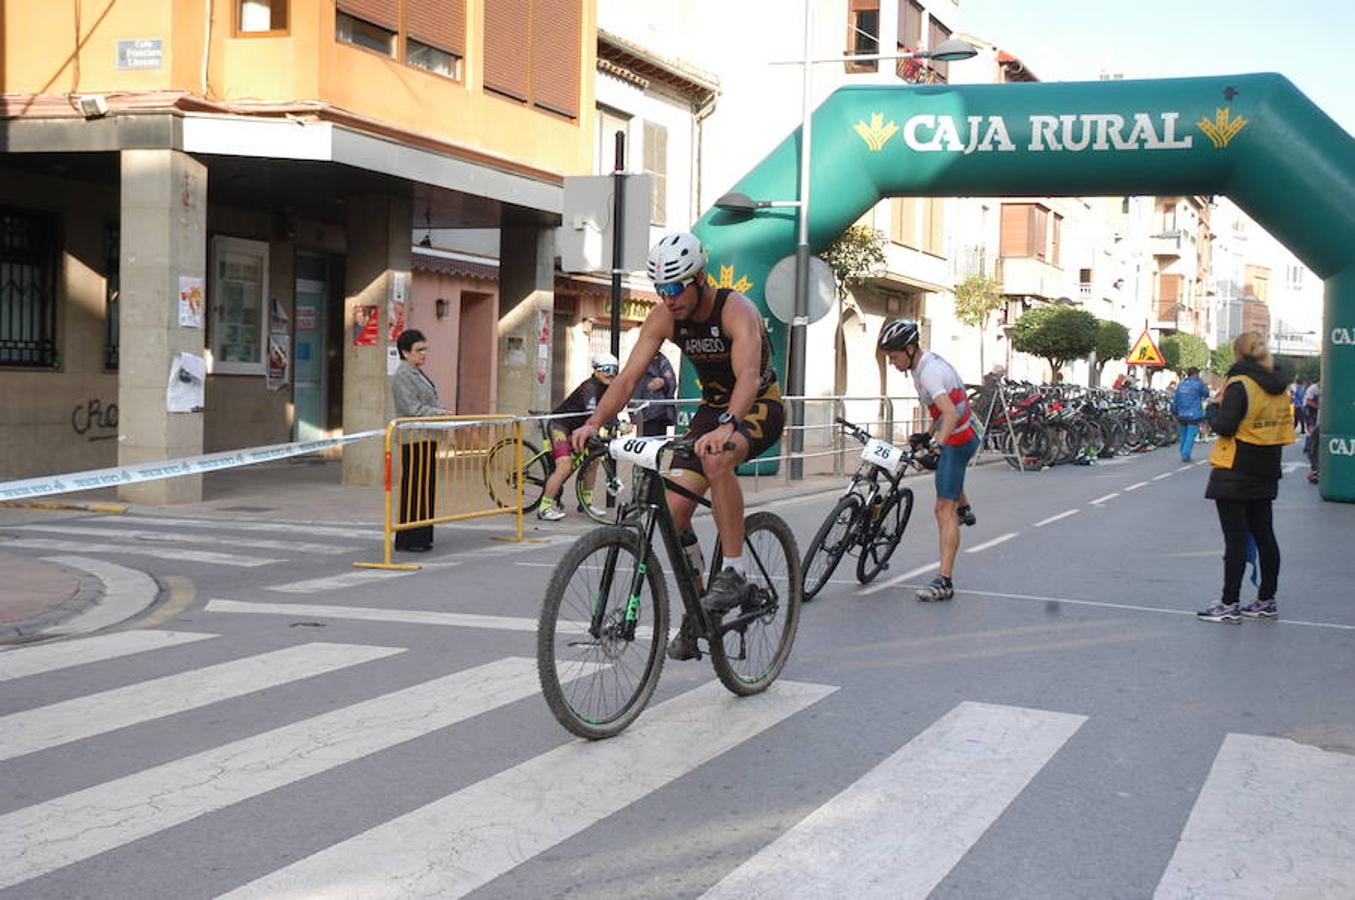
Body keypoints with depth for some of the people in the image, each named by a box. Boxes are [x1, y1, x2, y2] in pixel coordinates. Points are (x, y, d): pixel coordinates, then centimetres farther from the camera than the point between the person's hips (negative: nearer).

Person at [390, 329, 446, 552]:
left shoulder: (418, 373, 21)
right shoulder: (403, 375, -11)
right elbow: (412, 408, -19)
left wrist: (442, 412, 13)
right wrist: (438, 413, -17)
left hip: (426, 439, 10)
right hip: (414, 439, -10)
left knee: (426, 488, 11)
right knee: (413, 488, -8)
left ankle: (421, 537, 17)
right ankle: (407, 540, -4)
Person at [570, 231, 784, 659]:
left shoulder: (736, 310, -27)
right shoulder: (663, 318, -10)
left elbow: (747, 375, -42)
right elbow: (628, 376, -16)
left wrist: (725, 427, -60)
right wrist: (593, 423, -33)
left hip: (759, 407, -6)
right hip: (713, 407, 6)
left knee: (716, 459, -39)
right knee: (674, 508, -9)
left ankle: (735, 571, -26)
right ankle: (697, 610, 8)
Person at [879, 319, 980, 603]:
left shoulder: (929, 373, -26)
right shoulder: (928, 362, 5)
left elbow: (950, 414, -41)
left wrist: (937, 445, -51)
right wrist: (929, 435, 24)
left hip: (957, 441, -10)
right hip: (967, 435, 10)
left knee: (944, 510, -15)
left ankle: (944, 582, -20)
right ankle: (964, 509, 66)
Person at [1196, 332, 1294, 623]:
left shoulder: (1240, 384, -15)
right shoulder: (1279, 388, 9)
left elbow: (1224, 427, -19)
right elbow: (1284, 429, 15)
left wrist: (1214, 407, -2)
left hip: (1234, 475, -7)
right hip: (1265, 475, 7)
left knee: (1236, 539, -5)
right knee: (1264, 536, 12)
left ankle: (1229, 604, -2)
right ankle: (1266, 600, 18)